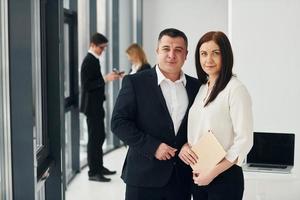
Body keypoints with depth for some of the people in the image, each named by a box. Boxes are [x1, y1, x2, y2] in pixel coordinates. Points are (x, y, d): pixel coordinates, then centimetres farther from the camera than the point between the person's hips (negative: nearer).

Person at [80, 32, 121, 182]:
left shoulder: (94, 60, 12)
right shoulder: (89, 61, -16)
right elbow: (86, 85, -22)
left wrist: (108, 77, 6)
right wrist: (105, 79, -23)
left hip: (96, 105, 10)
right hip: (92, 106, -10)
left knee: (99, 136, 16)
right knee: (94, 138, -4)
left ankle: (99, 167, 26)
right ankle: (93, 172, 3)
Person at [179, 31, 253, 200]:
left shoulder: (236, 89, -12)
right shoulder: (201, 88, 8)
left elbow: (244, 140, -14)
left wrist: (213, 173, -14)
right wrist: (184, 146, -5)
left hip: (225, 176, -6)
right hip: (198, 176, 6)